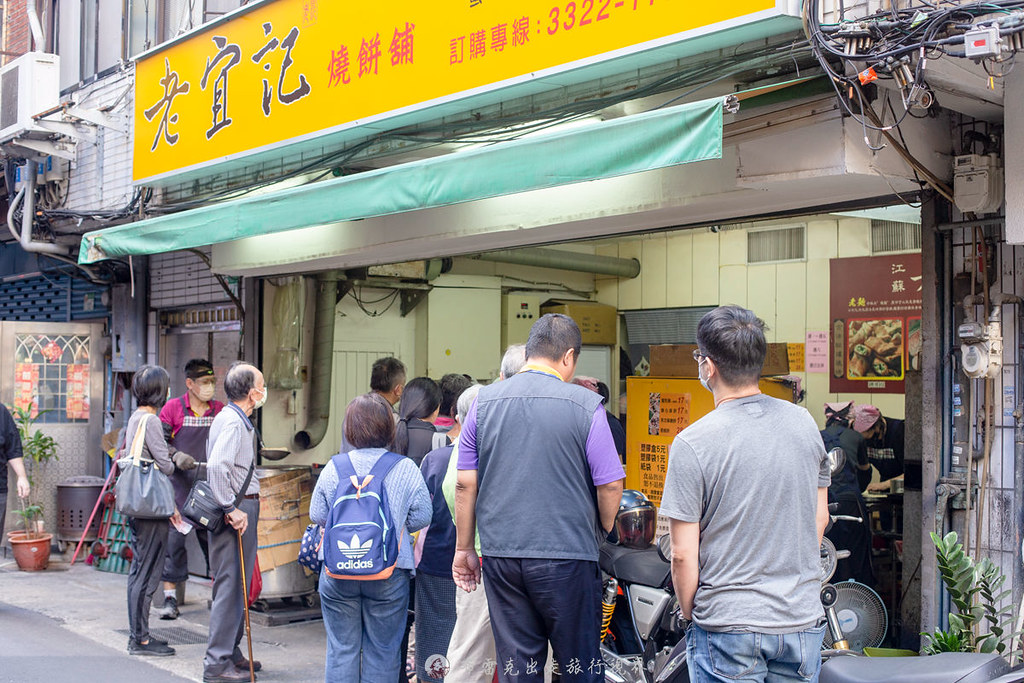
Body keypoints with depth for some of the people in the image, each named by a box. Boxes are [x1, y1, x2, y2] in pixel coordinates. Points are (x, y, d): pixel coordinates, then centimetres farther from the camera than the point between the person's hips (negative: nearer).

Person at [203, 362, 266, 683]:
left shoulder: (240, 421, 16)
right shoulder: (231, 421, -17)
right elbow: (216, 467, -29)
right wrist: (232, 509, -25)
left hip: (244, 508, 11)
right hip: (236, 509, -11)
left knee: (238, 585, 17)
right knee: (230, 586, -7)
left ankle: (231, 652, 28)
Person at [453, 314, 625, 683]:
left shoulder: (485, 401, 3)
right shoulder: (585, 404, -7)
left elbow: (465, 484, 5)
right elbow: (610, 486, -6)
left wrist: (464, 548, 14)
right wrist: (604, 532, 14)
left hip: (500, 555, 3)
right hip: (566, 556, -3)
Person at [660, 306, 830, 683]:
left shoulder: (692, 443, -14)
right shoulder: (804, 422, 1)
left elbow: (683, 555, -12)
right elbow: (819, 519, 11)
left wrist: (690, 614, 4)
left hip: (729, 627, -4)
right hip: (803, 620, 4)